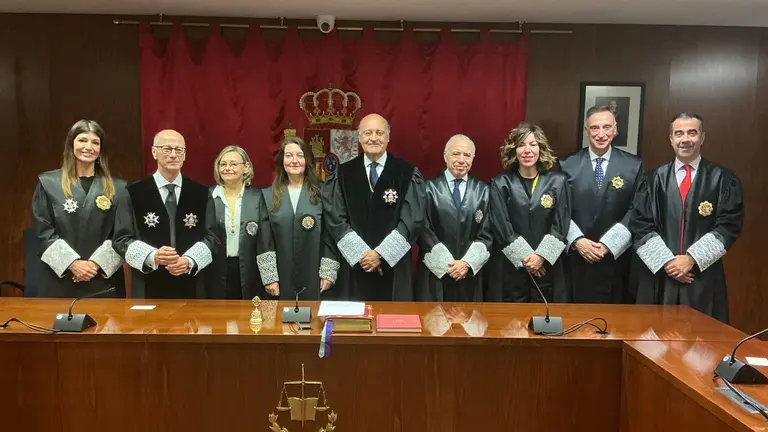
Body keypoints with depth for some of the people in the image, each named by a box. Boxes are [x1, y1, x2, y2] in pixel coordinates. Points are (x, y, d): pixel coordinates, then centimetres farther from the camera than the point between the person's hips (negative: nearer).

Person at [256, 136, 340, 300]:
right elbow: (264, 241, 1)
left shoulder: (321, 192, 2)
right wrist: (269, 278, -5)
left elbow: (330, 235, 1)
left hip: (314, 278, -1)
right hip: (282, 279, 1)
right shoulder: (268, 195, 4)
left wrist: (328, 273, -5)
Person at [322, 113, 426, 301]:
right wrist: (362, 253, -11)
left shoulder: (408, 173, 0)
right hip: (354, 265, 1)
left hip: (394, 266, -1)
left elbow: (412, 220, -6)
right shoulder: (343, 174, 5)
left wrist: (381, 253, -12)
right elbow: (336, 219, -1)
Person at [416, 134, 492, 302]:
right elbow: (424, 231, -4)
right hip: (435, 272, -1)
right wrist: (448, 263, -10)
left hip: (470, 273, 2)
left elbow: (487, 233, 3)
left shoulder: (483, 190, 6)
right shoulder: (429, 188, 0)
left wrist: (467, 263, -9)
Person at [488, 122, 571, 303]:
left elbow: (561, 225, -2)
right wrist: (525, 258, -11)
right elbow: (501, 227, -7)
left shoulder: (558, 181, 3)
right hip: (511, 267, -1)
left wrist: (541, 256, -12)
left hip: (547, 267, 1)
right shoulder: (500, 184, -1)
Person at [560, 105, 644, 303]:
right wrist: (577, 240, -13)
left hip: (616, 258, 0)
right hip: (576, 258, 0)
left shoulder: (634, 165, 1)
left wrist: (609, 244, -11)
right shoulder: (568, 165, 1)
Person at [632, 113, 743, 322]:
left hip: (703, 275, -1)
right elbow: (641, 225, 1)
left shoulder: (723, 179, 2)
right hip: (659, 273, 1)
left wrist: (692, 258, -12)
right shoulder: (655, 178, 6)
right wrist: (666, 260, -10)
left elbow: (729, 226, -4)